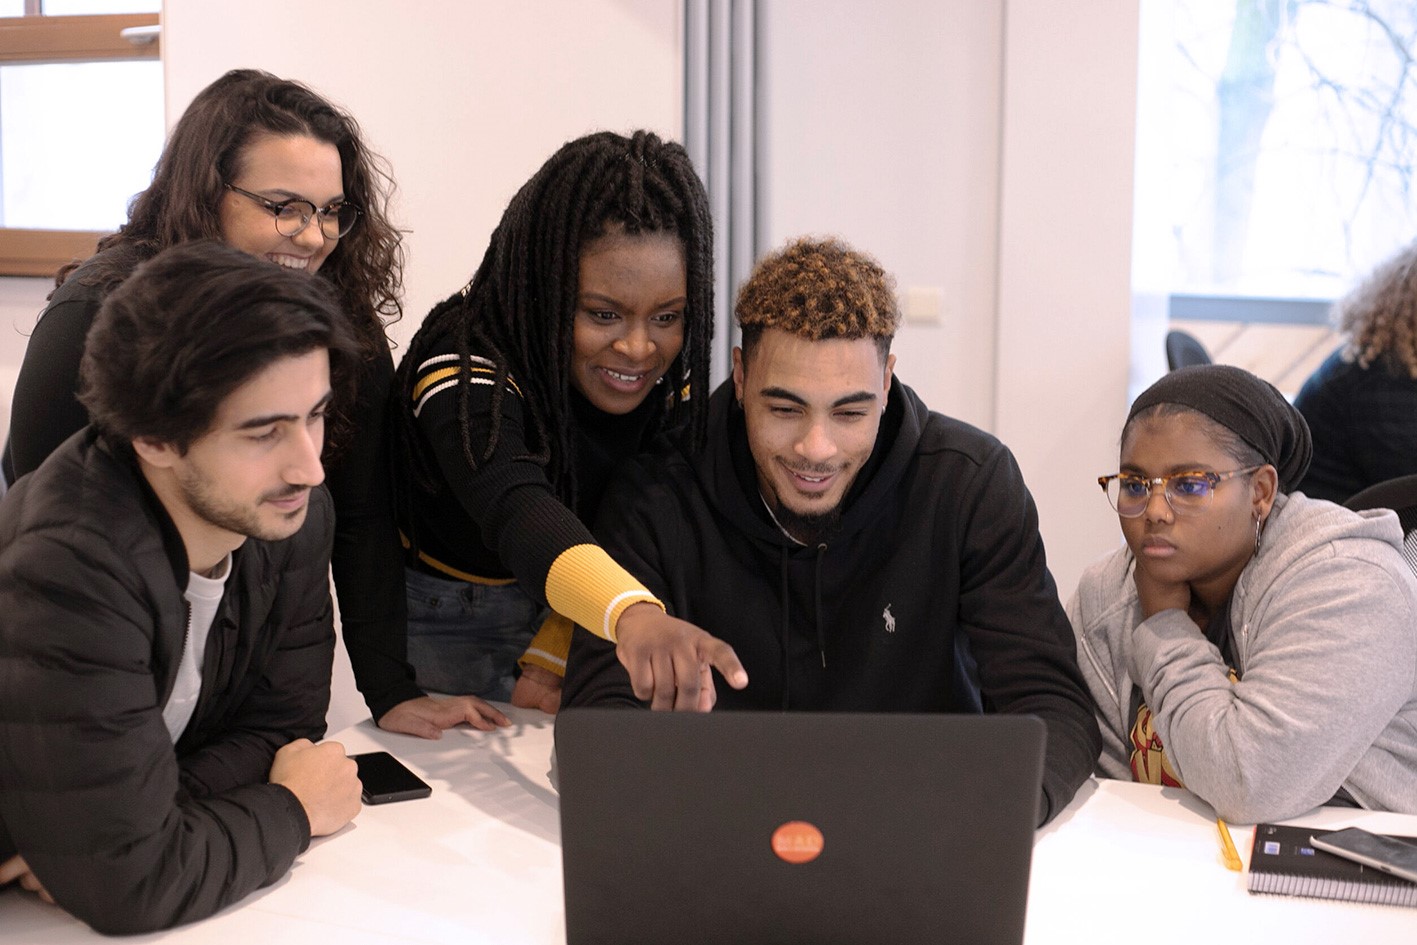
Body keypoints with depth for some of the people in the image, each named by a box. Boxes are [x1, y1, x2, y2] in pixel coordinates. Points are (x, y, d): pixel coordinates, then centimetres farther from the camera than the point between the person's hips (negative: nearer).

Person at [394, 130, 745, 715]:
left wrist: (549, 662, -13)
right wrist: (633, 614, -70)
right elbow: (516, 510, -52)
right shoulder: (465, 370, -33)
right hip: (442, 615, -4)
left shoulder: (672, 377, -15)